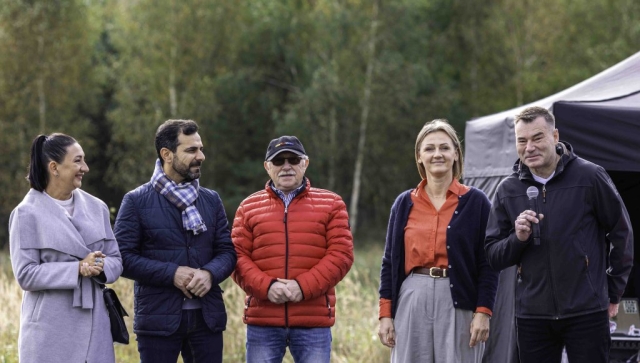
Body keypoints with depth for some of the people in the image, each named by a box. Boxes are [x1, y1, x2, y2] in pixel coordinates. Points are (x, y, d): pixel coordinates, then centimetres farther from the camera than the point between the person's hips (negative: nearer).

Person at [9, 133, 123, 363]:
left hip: (94, 327, 5)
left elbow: (116, 260, 12)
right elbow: (25, 275, -10)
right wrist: (77, 269, -18)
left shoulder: (96, 208, 10)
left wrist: (100, 267, -12)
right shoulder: (28, 214, -5)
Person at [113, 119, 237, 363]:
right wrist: (172, 273, -16)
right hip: (158, 318, -4)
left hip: (207, 317, 4)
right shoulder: (137, 201, -1)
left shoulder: (211, 200, 12)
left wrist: (209, 274, -13)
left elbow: (227, 251, 10)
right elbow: (124, 257, -6)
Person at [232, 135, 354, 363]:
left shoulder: (331, 204, 8)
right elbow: (238, 257, 4)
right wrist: (265, 286, -14)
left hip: (314, 322, -1)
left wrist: (304, 287, -14)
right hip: (262, 322, 1)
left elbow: (341, 254, -1)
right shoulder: (249, 207, 11)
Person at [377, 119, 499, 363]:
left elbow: (488, 263, 0)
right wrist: (385, 314, 5)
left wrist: (483, 312, -9)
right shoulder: (404, 204, 11)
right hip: (412, 300, 3)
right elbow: (390, 261, 12)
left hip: (459, 302, -2)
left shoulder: (475, 202, 3)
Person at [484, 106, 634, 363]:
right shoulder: (508, 190, 6)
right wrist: (518, 238, -12)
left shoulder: (589, 177, -4)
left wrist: (614, 292, 7)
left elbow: (621, 233, 5)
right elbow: (493, 257, 8)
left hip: (586, 313, -3)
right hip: (531, 315, 3)